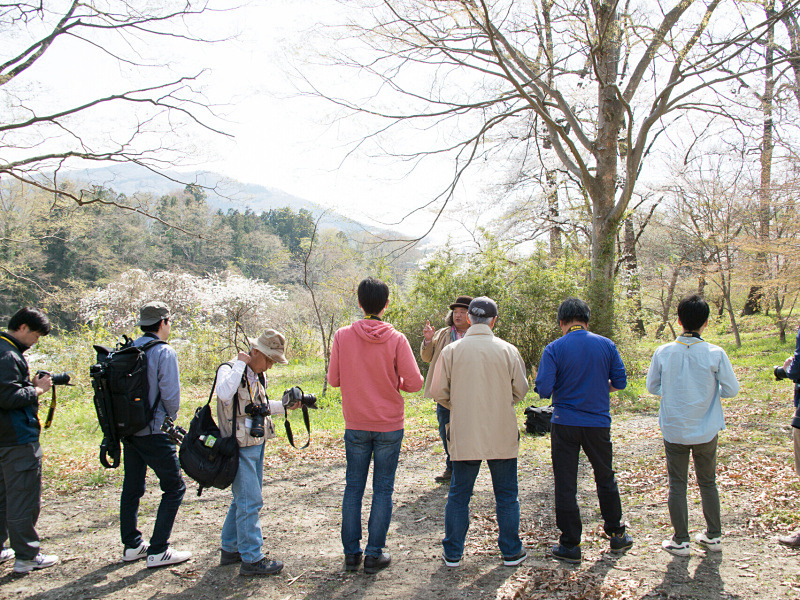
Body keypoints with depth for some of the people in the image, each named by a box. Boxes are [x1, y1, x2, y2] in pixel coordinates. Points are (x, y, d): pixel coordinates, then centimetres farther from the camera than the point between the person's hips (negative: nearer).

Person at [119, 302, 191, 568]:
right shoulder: (164, 352, -14)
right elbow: (170, 394, -15)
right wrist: (171, 417, 4)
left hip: (128, 431, 7)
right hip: (153, 433, -7)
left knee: (132, 487, 18)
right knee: (174, 488, 3)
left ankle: (132, 545, 28)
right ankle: (158, 551, 2)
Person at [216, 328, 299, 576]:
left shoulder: (259, 376, 10)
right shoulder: (229, 370, -15)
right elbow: (224, 393, -37)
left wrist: (285, 405, 9)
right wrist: (240, 363, -28)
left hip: (256, 445, 9)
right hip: (239, 447, -9)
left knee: (243, 500, 18)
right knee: (250, 502, -5)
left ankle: (230, 549, 31)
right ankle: (251, 559, 4)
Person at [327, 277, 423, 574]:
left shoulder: (343, 336, -7)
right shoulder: (396, 339, -10)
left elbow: (333, 379, -2)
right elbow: (414, 383, -11)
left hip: (355, 426, 1)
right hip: (389, 426, -1)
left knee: (353, 486, 12)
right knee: (383, 488, 8)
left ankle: (351, 553, 18)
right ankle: (374, 554, 13)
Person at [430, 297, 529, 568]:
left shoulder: (451, 350, -6)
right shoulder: (508, 350, -5)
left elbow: (438, 392, -1)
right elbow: (520, 390, 2)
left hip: (464, 435, 0)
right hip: (502, 435, 0)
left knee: (458, 494, 12)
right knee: (506, 494, 14)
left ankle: (452, 553, 20)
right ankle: (511, 551, 23)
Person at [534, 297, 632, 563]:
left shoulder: (554, 349, -9)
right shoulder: (606, 345, -1)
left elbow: (543, 389, -14)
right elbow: (620, 382, 3)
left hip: (565, 425, -2)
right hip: (598, 423, 3)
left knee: (565, 484, 6)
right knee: (605, 479, 20)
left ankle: (570, 545, 11)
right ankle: (617, 535, 31)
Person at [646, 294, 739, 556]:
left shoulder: (663, 352, -9)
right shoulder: (715, 353, -12)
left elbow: (652, 386, 2)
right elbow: (731, 389, -6)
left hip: (674, 430, 0)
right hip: (706, 431, 0)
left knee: (677, 485, 9)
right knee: (708, 483, 18)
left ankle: (680, 541, 14)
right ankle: (713, 536, 28)